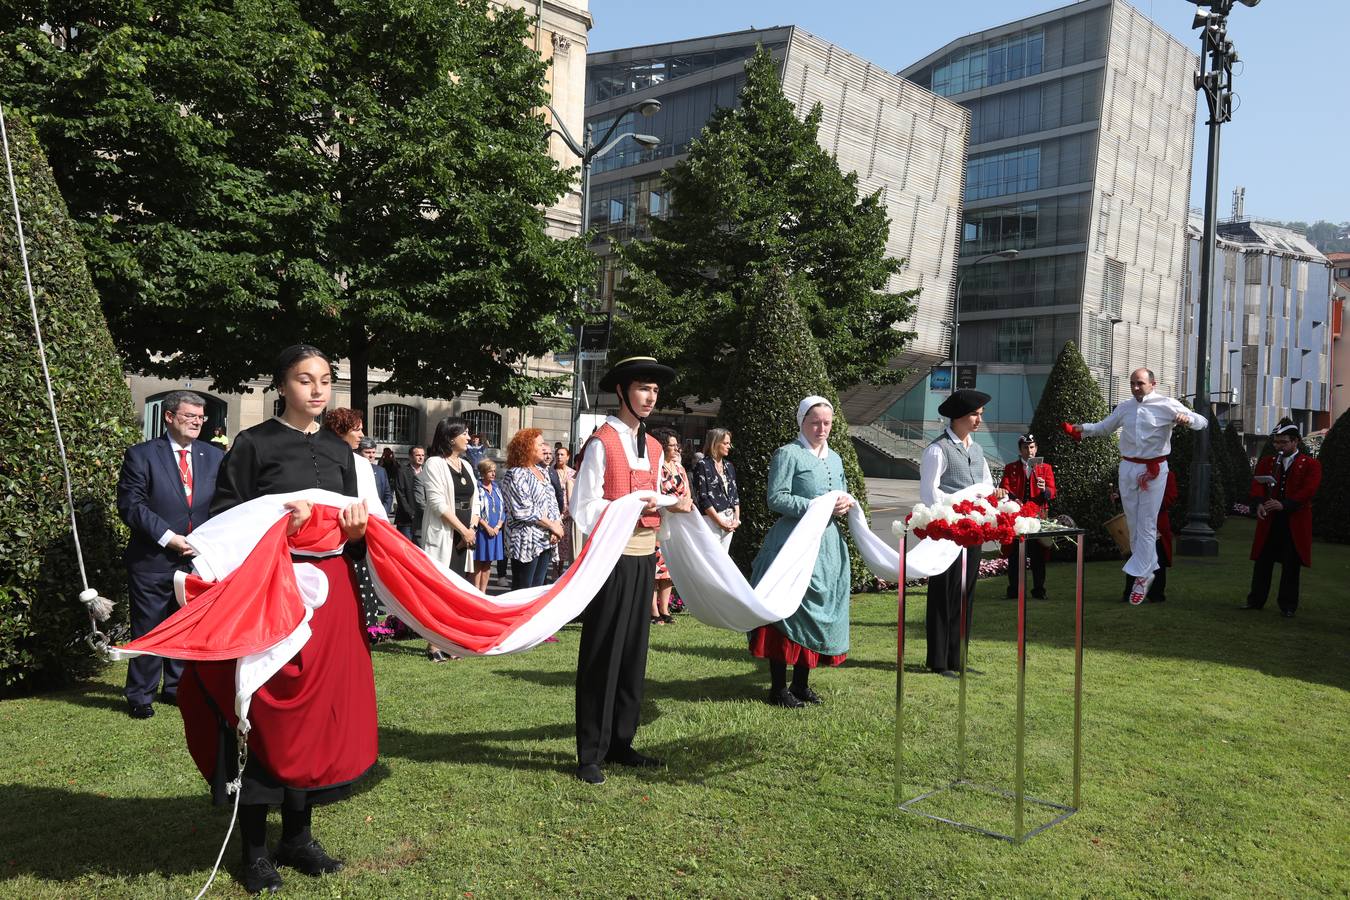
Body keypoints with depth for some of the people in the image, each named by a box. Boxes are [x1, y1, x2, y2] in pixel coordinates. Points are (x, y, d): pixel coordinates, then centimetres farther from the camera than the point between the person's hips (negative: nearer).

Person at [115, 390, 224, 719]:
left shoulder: (214, 456, 7)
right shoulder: (141, 455, -5)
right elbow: (130, 505, -11)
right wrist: (168, 538, -16)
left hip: (198, 557, 4)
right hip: (152, 560, -4)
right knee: (147, 629, 4)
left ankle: (176, 687, 28)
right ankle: (140, 695, 19)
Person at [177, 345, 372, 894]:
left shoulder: (340, 451, 12)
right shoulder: (253, 444, -2)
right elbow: (223, 521, -4)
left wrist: (358, 528, -6)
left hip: (331, 593, 5)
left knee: (319, 710, 9)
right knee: (266, 715, -1)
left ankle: (298, 836, 23)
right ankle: (254, 850, 12)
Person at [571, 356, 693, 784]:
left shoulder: (653, 448, 15)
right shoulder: (602, 443, -8)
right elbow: (584, 506, -12)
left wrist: (673, 506, -1)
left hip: (644, 558, 7)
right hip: (612, 557, -7)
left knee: (634, 652, 12)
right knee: (602, 655, -2)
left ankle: (620, 742, 24)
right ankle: (591, 754, 7)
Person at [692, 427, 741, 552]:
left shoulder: (728, 466, 14)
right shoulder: (702, 465, -6)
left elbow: (735, 493, 16)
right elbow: (702, 497, -10)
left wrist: (737, 518, 3)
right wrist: (720, 522, -12)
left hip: (729, 519, 6)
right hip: (711, 519, -6)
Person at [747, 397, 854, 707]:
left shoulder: (835, 459, 17)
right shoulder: (788, 454, -6)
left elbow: (843, 494, 25)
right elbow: (776, 499, -13)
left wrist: (847, 502, 1)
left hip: (828, 544, 7)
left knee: (820, 612, 9)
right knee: (789, 612, -5)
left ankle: (801, 683, 21)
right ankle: (778, 688, 5)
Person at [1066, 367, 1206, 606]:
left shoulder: (1167, 405, -5)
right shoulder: (1124, 408, 9)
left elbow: (1202, 421, -7)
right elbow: (1103, 428, 22)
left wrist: (1187, 419, -29)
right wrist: (1081, 430, 6)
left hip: (1154, 471, -5)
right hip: (1128, 468, 5)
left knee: (1146, 525, -4)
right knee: (1133, 523, 11)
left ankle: (1141, 576, 0)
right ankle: (1148, 568, 26)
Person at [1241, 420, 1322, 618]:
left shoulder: (1311, 465, 1)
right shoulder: (1266, 462, 11)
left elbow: (1308, 490, -12)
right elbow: (1257, 484, -2)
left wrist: (1284, 504, -24)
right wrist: (1259, 503, -22)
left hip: (1295, 523, -3)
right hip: (1269, 521, 3)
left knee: (1291, 565, 2)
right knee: (1263, 561, 8)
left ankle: (1288, 605, 11)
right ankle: (1256, 600, 17)